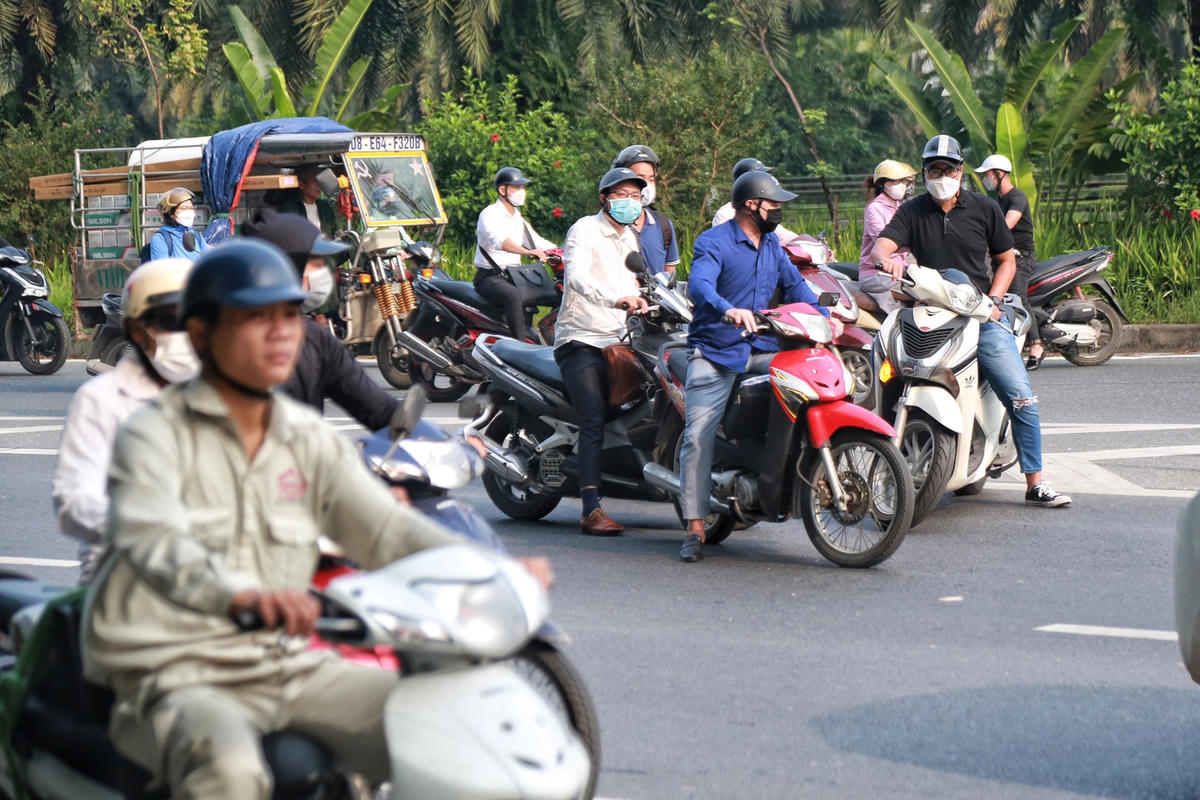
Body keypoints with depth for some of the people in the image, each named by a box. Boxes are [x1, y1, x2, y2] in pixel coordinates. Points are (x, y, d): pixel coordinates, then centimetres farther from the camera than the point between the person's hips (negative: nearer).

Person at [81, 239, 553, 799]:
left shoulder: (310, 440, 13)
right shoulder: (156, 433, -7)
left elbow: (383, 526, 5)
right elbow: (150, 540, -25)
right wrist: (239, 594, -47)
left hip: (288, 664, 6)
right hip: (178, 674, -6)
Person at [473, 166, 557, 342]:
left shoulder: (518, 219, 19)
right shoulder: (489, 214, -8)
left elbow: (539, 243, 20)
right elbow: (498, 240, -30)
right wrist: (527, 252, -46)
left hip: (513, 277, 8)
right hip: (489, 277, -8)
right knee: (515, 296, -38)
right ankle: (521, 344, -42)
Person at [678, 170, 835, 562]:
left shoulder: (772, 244, 15)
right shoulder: (713, 243, -9)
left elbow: (793, 285, 16)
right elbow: (699, 285, -26)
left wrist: (824, 316, -1)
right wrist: (728, 311, -46)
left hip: (761, 349, 6)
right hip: (715, 353, -6)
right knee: (698, 437, -14)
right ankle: (695, 527, -10)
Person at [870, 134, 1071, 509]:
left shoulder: (984, 208, 7)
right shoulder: (912, 212, 6)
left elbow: (1007, 259, 13)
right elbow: (881, 245, -9)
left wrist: (993, 301, -4)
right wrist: (887, 259, -34)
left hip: (982, 319, 0)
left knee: (1021, 398, -9)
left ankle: (1035, 483, 0)